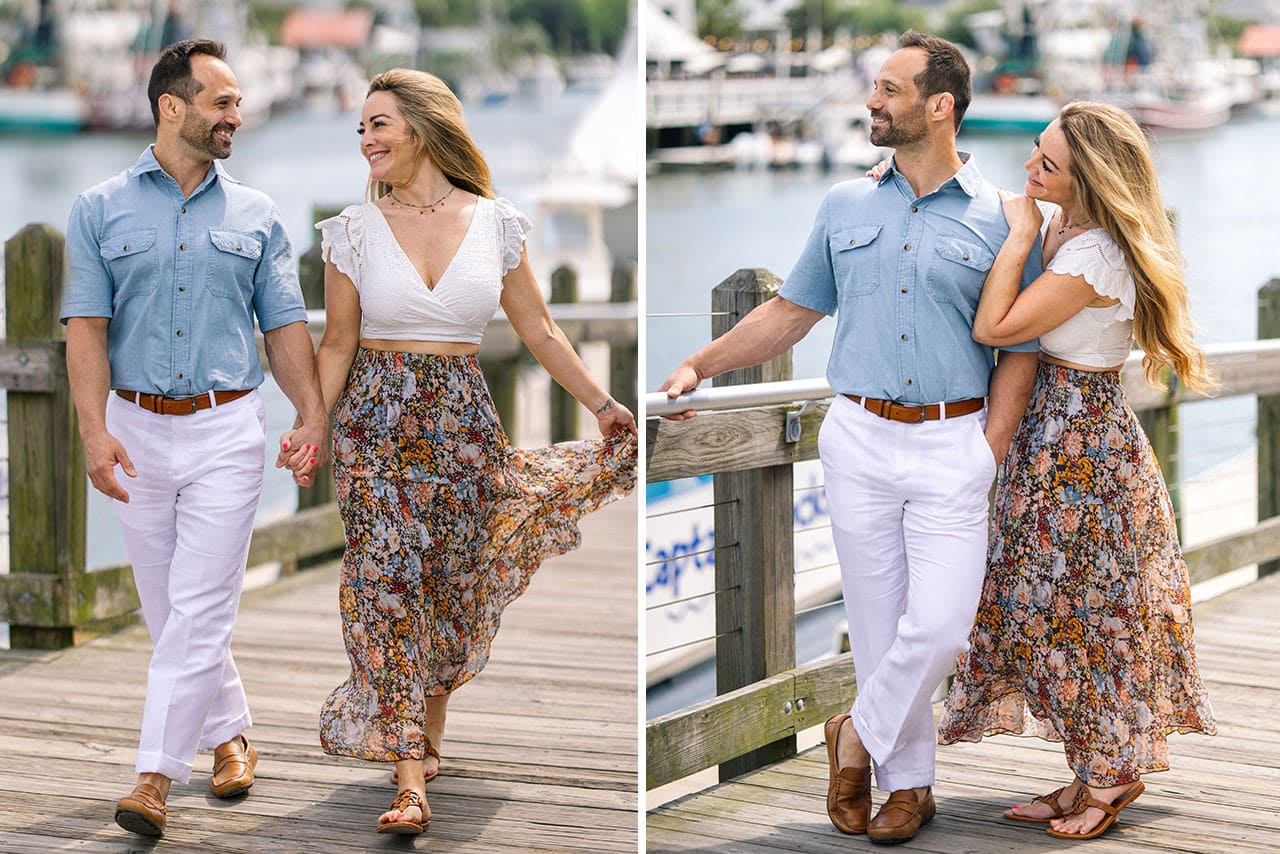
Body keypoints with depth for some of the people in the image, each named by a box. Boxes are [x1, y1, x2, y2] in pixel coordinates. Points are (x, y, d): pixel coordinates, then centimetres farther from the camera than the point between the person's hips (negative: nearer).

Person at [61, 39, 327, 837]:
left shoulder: (256, 215, 6)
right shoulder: (101, 210, 3)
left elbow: (286, 326, 7)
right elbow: (87, 326, -2)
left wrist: (314, 416, -6)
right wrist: (95, 431, -13)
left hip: (227, 428, -1)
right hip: (139, 428, 1)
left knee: (200, 612, -8)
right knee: (168, 609, 10)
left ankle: (157, 774, -7)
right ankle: (229, 732, 29)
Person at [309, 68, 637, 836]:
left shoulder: (496, 223, 0)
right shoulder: (356, 230, -1)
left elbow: (540, 331, 6)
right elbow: (338, 347, 4)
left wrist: (608, 408, 5)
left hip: (463, 419, 1)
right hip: (377, 418, -1)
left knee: (455, 583, 7)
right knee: (390, 584, -8)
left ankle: (430, 733, 29)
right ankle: (410, 780, -9)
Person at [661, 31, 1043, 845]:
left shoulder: (997, 219, -2)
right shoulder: (846, 205, 8)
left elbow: (1019, 351, 0)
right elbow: (793, 310, 15)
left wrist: (988, 457, -8)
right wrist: (700, 365, 8)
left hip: (953, 446, -3)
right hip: (860, 440, 3)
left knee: (939, 624, -11)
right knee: (878, 622, 6)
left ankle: (861, 734, 14)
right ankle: (909, 780, 18)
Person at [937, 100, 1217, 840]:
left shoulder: (1095, 258, -25)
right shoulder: (1058, 225, 1)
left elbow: (993, 327, -27)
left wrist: (1021, 234, -20)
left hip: (1083, 446, -9)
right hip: (1055, 431, 9)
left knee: (1086, 611, 3)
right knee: (1066, 609, 14)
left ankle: (1111, 776, 19)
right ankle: (1092, 778, 25)